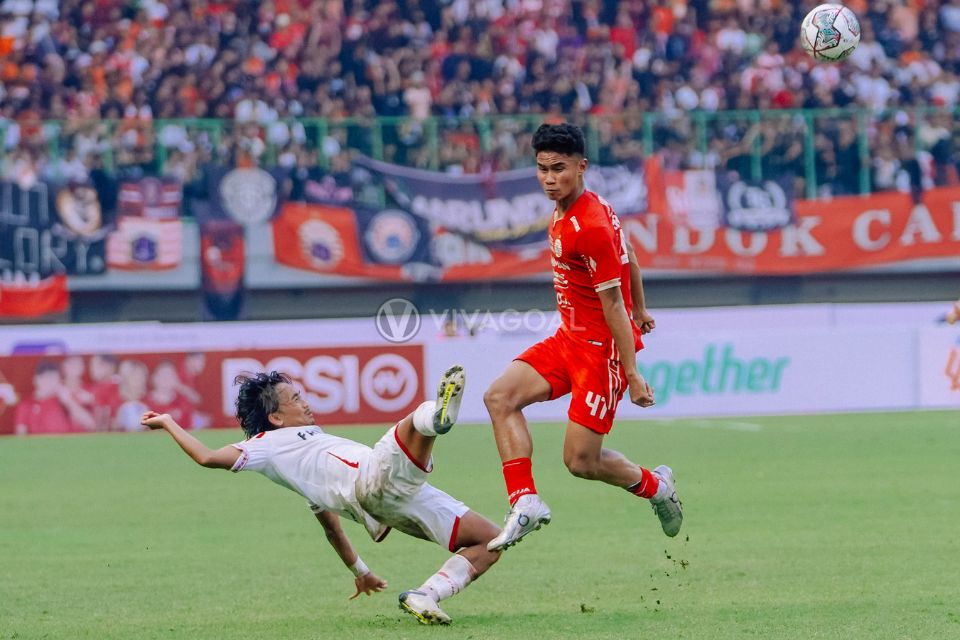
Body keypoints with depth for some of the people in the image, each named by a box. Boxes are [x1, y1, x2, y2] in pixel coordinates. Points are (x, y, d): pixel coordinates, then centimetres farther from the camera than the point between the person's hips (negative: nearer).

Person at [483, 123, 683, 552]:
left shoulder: (589, 228, -24)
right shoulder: (565, 214, 5)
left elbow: (613, 303, -22)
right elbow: (629, 259, 20)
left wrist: (631, 374, -20)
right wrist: (640, 311, 35)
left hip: (601, 347, -10)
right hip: (569, 337, 10)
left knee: (581, 461, -4)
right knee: (500, 396, -9)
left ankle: (655, 486, 25)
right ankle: (526, 503, -12)